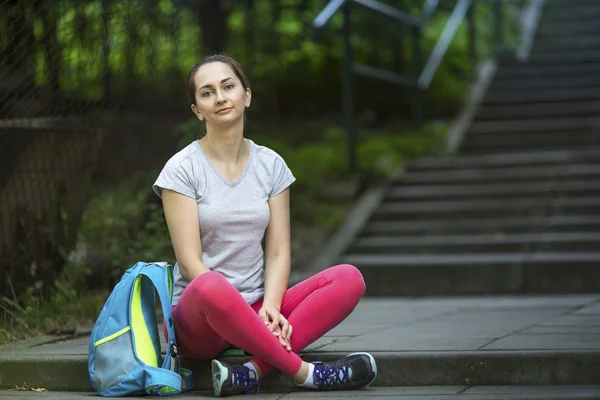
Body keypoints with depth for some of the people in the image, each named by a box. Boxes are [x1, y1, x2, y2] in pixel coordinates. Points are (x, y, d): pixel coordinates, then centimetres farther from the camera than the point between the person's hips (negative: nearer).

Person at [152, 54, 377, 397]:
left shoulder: (271, 165, 9)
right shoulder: (182, 169, -4)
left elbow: (278, 253, 3)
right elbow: (191, 263, -11)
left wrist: (269, 308, -17)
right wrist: (251, 314, -22)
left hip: (256, 312, 5)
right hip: (199, 320, -4)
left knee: (349, 279, -19)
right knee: (210, 287, -41)